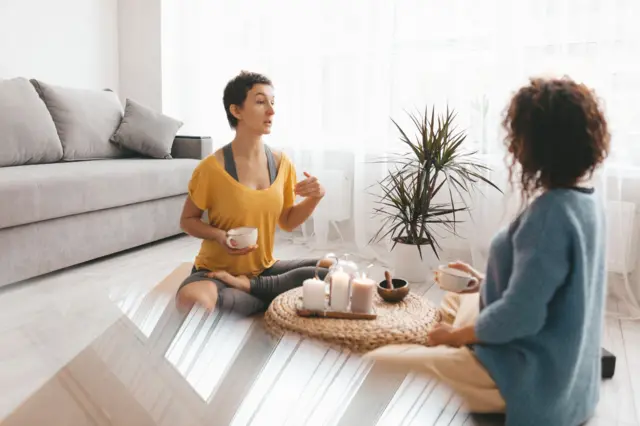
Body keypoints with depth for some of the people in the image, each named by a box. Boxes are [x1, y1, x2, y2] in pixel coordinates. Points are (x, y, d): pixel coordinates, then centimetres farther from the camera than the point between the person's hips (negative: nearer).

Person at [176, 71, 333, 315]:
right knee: (192, 302, -38)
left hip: (263, 268, 5)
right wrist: (220, 236, -21)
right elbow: (187, 220, -2)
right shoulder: (212, 167, -15)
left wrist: (314, 198, -10)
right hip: (216, 270, -4)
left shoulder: (281, 163, -1)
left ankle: (248, 286, -9)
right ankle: (275, 300, -14)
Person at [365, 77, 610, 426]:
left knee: (379, 363, -10)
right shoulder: (582, 199, 3)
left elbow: (518, 317, -28)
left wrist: (455, 336, -12)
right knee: (452, 304, 30)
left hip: (528, 374, -10)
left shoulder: (549, 212, -28)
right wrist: (486, 283, 10)